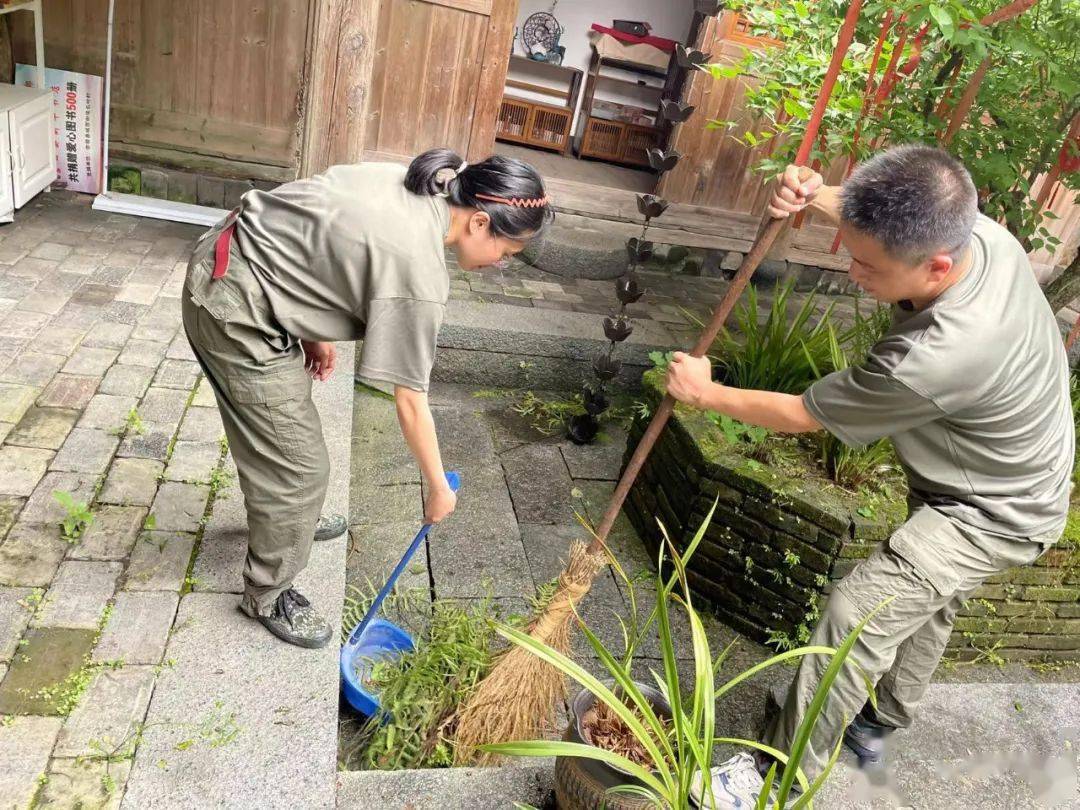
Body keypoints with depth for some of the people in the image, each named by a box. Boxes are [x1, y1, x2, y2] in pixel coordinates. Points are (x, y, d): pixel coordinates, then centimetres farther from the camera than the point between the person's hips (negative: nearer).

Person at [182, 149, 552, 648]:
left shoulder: (407, 183, 2)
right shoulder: (421, 273, -23)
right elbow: (410, 401, -16)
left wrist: (313, 331, 16)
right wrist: (438, 487, -3)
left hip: (226, 260, 10)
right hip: (238, 315, -10)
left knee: (279, 424, 28)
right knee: (299, 464, 2)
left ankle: (289, 514, 53)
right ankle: (268, 595, 23)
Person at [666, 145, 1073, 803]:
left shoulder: (937, 357, -43)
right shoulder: (979, 231, -21)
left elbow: (800, 415, -28)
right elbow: (886, 223, 3)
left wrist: (706, 393, -13)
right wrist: (818, 197, -18)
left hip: (993, 516, -9)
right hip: (1008, 476, 9)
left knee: (858, 614, -13)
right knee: (927, 607, 24)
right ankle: (878, 724, 48)